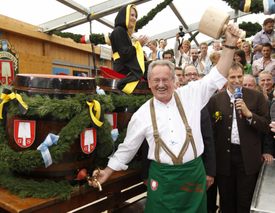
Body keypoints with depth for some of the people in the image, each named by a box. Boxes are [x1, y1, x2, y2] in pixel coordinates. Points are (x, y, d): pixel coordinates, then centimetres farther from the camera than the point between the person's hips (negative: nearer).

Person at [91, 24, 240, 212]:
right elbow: (127, 148, 7)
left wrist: (230, 44, -12)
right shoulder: (142, 114, -1)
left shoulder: (190, 96, -1)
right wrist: (107, 172, 9)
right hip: (161, 177, 0)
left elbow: (217, 77, -4)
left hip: (194, 173, 1)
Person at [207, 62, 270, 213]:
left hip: (248, 157, -1)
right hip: (224, 157, 1)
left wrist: (248, 113, -20)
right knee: (226, 201, 17)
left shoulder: (256, 96, -1)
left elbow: (266, 128, -3)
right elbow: (211, 131, 2)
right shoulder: (215, 99, 0)